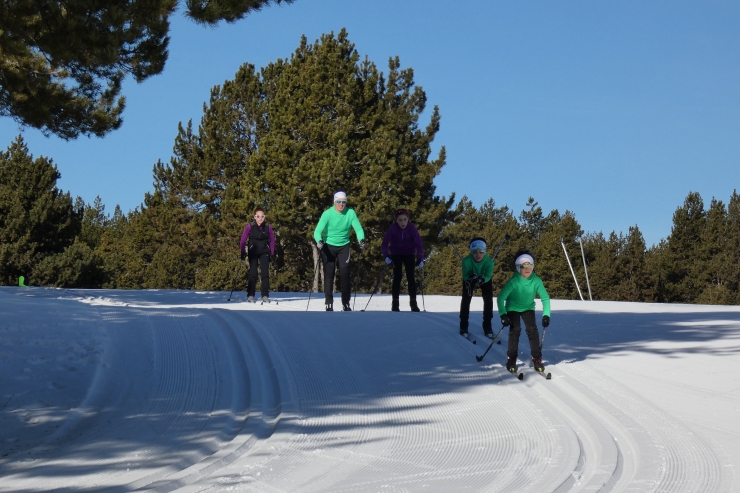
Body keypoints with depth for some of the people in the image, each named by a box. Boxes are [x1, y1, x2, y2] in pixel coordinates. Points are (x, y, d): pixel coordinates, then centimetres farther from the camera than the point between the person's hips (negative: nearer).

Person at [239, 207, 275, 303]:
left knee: (265, 273, -5)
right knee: (253, 273, -4)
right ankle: (250, 295, 3)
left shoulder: (268, 227, -2)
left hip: (264, 252, 2)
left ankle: (265, 295, -1)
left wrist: (272, 253, 4)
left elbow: (272, 240, 8)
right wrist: (243, 252, -4)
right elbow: (243, 240, -1)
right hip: (253, 252, -2)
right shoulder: (250, 226, -7)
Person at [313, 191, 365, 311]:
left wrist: (361, 239, -29)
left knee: (345, 274, -6)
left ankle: (346, 304, 5)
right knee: (329, 275, -1)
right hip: (328, 246, -1)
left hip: (343, 246, 1)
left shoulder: (350, 213, -10)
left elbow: (358, 228, -9)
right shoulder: (327, 214, -15)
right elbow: (318, 231, -19)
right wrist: (319, 241, -39)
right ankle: (329, 304, 5)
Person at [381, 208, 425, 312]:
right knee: (397, 277, -6)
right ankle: (395, 303, 0)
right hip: (396, 254, 0)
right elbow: (384, 243, -23)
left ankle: (413, 303, 2)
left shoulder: (412, 228, -23)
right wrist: (386, 256, -38)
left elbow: (419, 244, -20)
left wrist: (420, 259, -30)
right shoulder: (393, 228, -24)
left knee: (410, 277, -5)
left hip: (409, 254, 0)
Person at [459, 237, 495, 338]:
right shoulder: (467, 261, -38)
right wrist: (471, 278, -54)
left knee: (488, 298, -10)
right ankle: (463, 325, 2)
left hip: (485, 279, 1)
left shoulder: (489, 261, -36)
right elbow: (465, 276, -32)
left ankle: (487, 325, 5)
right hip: (469, 278, -1)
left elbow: (488, 276, -37)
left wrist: (481, 280, -58)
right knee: (466, 298, -13)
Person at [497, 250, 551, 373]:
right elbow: (501, 298, -27)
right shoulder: (514, 281, -28)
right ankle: (512, 359, -6)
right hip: (513, 308, -2)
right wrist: (503, 315, -35)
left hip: (528, 308, 2)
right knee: (515, 330, -16)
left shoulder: (536, 281, -21)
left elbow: (545, 298, -12)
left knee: (532, 330, -13)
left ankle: (537, 358, -3)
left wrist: (546, 315, -22)